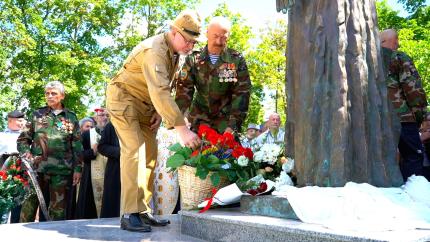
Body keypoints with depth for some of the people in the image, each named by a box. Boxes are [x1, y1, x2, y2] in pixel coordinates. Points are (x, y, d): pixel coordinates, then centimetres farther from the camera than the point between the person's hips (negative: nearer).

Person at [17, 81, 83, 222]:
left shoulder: (71, 117, 10)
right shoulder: (37, 114, 12)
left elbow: (77, 146, 8)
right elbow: (22, 139, 14)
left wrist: (77, 168, 1)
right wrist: (26, 152, -5)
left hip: (61, 170, 0)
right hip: (37, 168, 1)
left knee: (58, 212, 4)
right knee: (28, 208, 0)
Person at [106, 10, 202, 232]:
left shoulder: (174, 52, 2)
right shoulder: (155, 51, -27)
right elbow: (160, 93, -39)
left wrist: (159, 112, -5)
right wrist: (182, 129, -43)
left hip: (145, 105, 9)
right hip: (124, 99, -9)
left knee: (150, 156, 4)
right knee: (134, 153, -18)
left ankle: (142, 211, 10)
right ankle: (129, 215, -14)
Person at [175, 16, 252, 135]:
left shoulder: (237, 60, -6)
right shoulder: (194, 59, -2)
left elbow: (241, 93, -9)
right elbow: (184, 89, -6)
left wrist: (233, 125, -19)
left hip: (226, 118, -1)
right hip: (199, 118, 2)